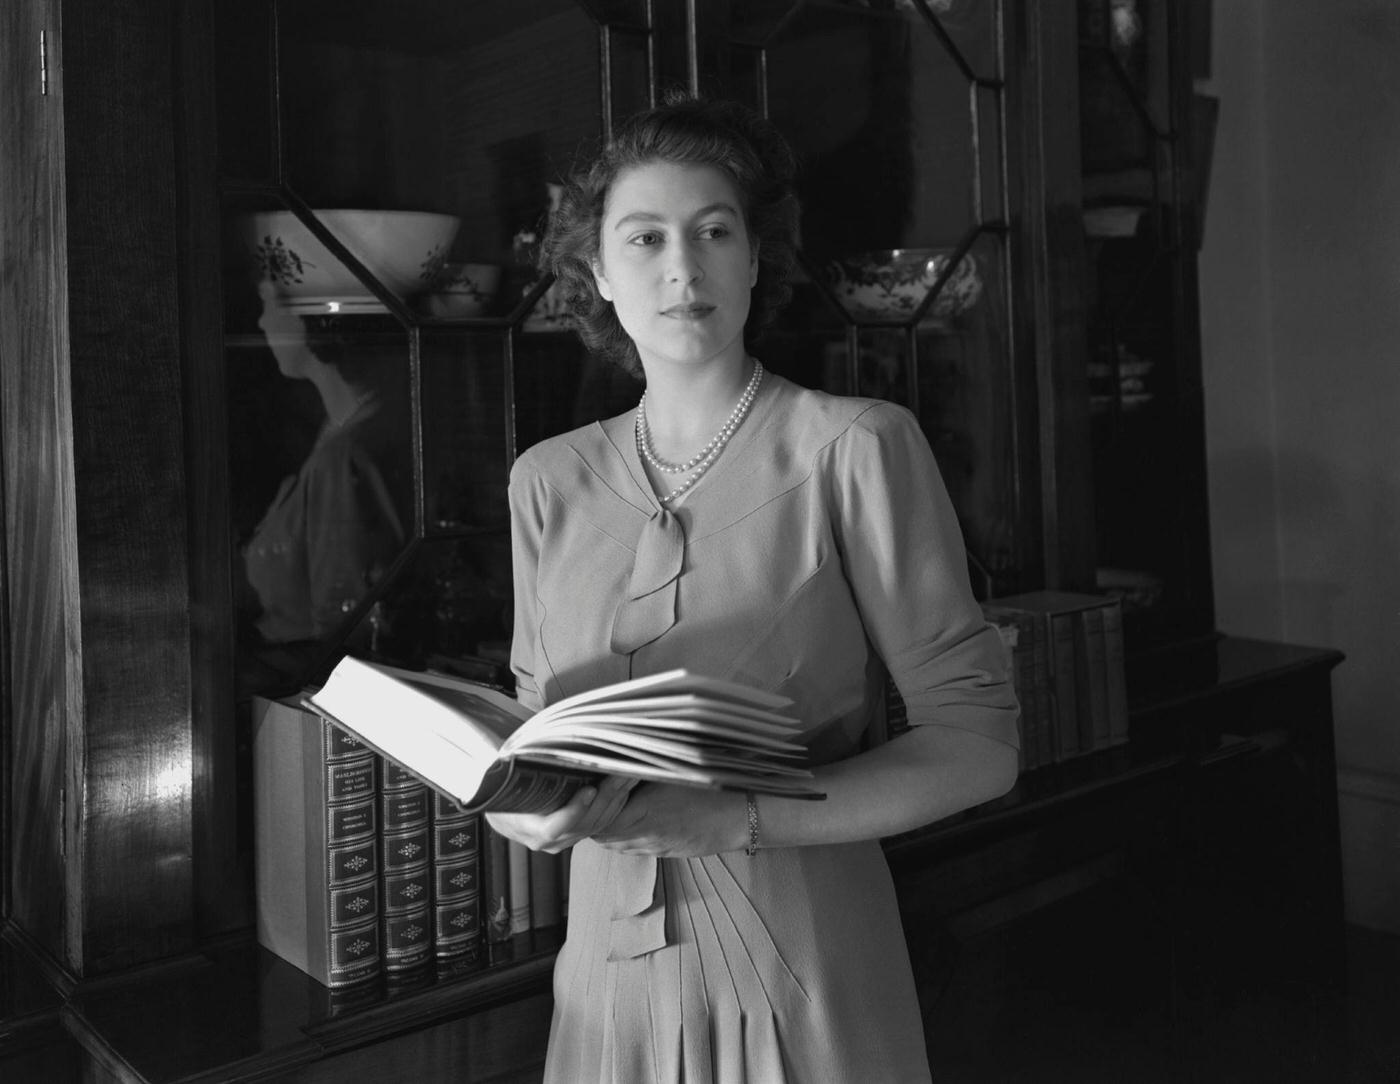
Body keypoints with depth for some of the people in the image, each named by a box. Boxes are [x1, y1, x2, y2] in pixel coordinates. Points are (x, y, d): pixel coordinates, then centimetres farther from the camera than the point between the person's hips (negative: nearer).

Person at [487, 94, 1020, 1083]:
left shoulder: (854, 446, -10)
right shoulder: (547, 481, 2)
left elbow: (978, 741, -12)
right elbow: (534, 713, 10)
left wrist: (741, 818, -22)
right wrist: (522, 804, -11)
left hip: (804, 973, -3)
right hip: (611, 957, 4)